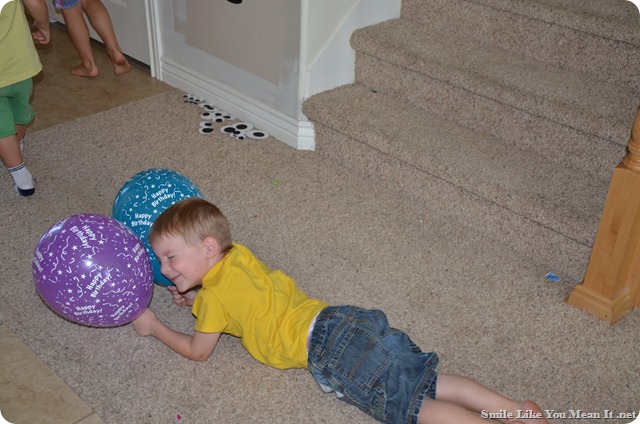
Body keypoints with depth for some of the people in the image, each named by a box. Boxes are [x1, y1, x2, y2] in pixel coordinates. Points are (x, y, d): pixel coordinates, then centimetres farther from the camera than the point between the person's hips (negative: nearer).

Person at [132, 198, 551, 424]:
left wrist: (154, 326, 22)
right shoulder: (238, 254, 20)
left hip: (327, 349, -8)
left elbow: (198, 350, 10)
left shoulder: (214, 295, -2)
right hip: (341, 318, 8)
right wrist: (199, 297, 34)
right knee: (430, 381, 3)